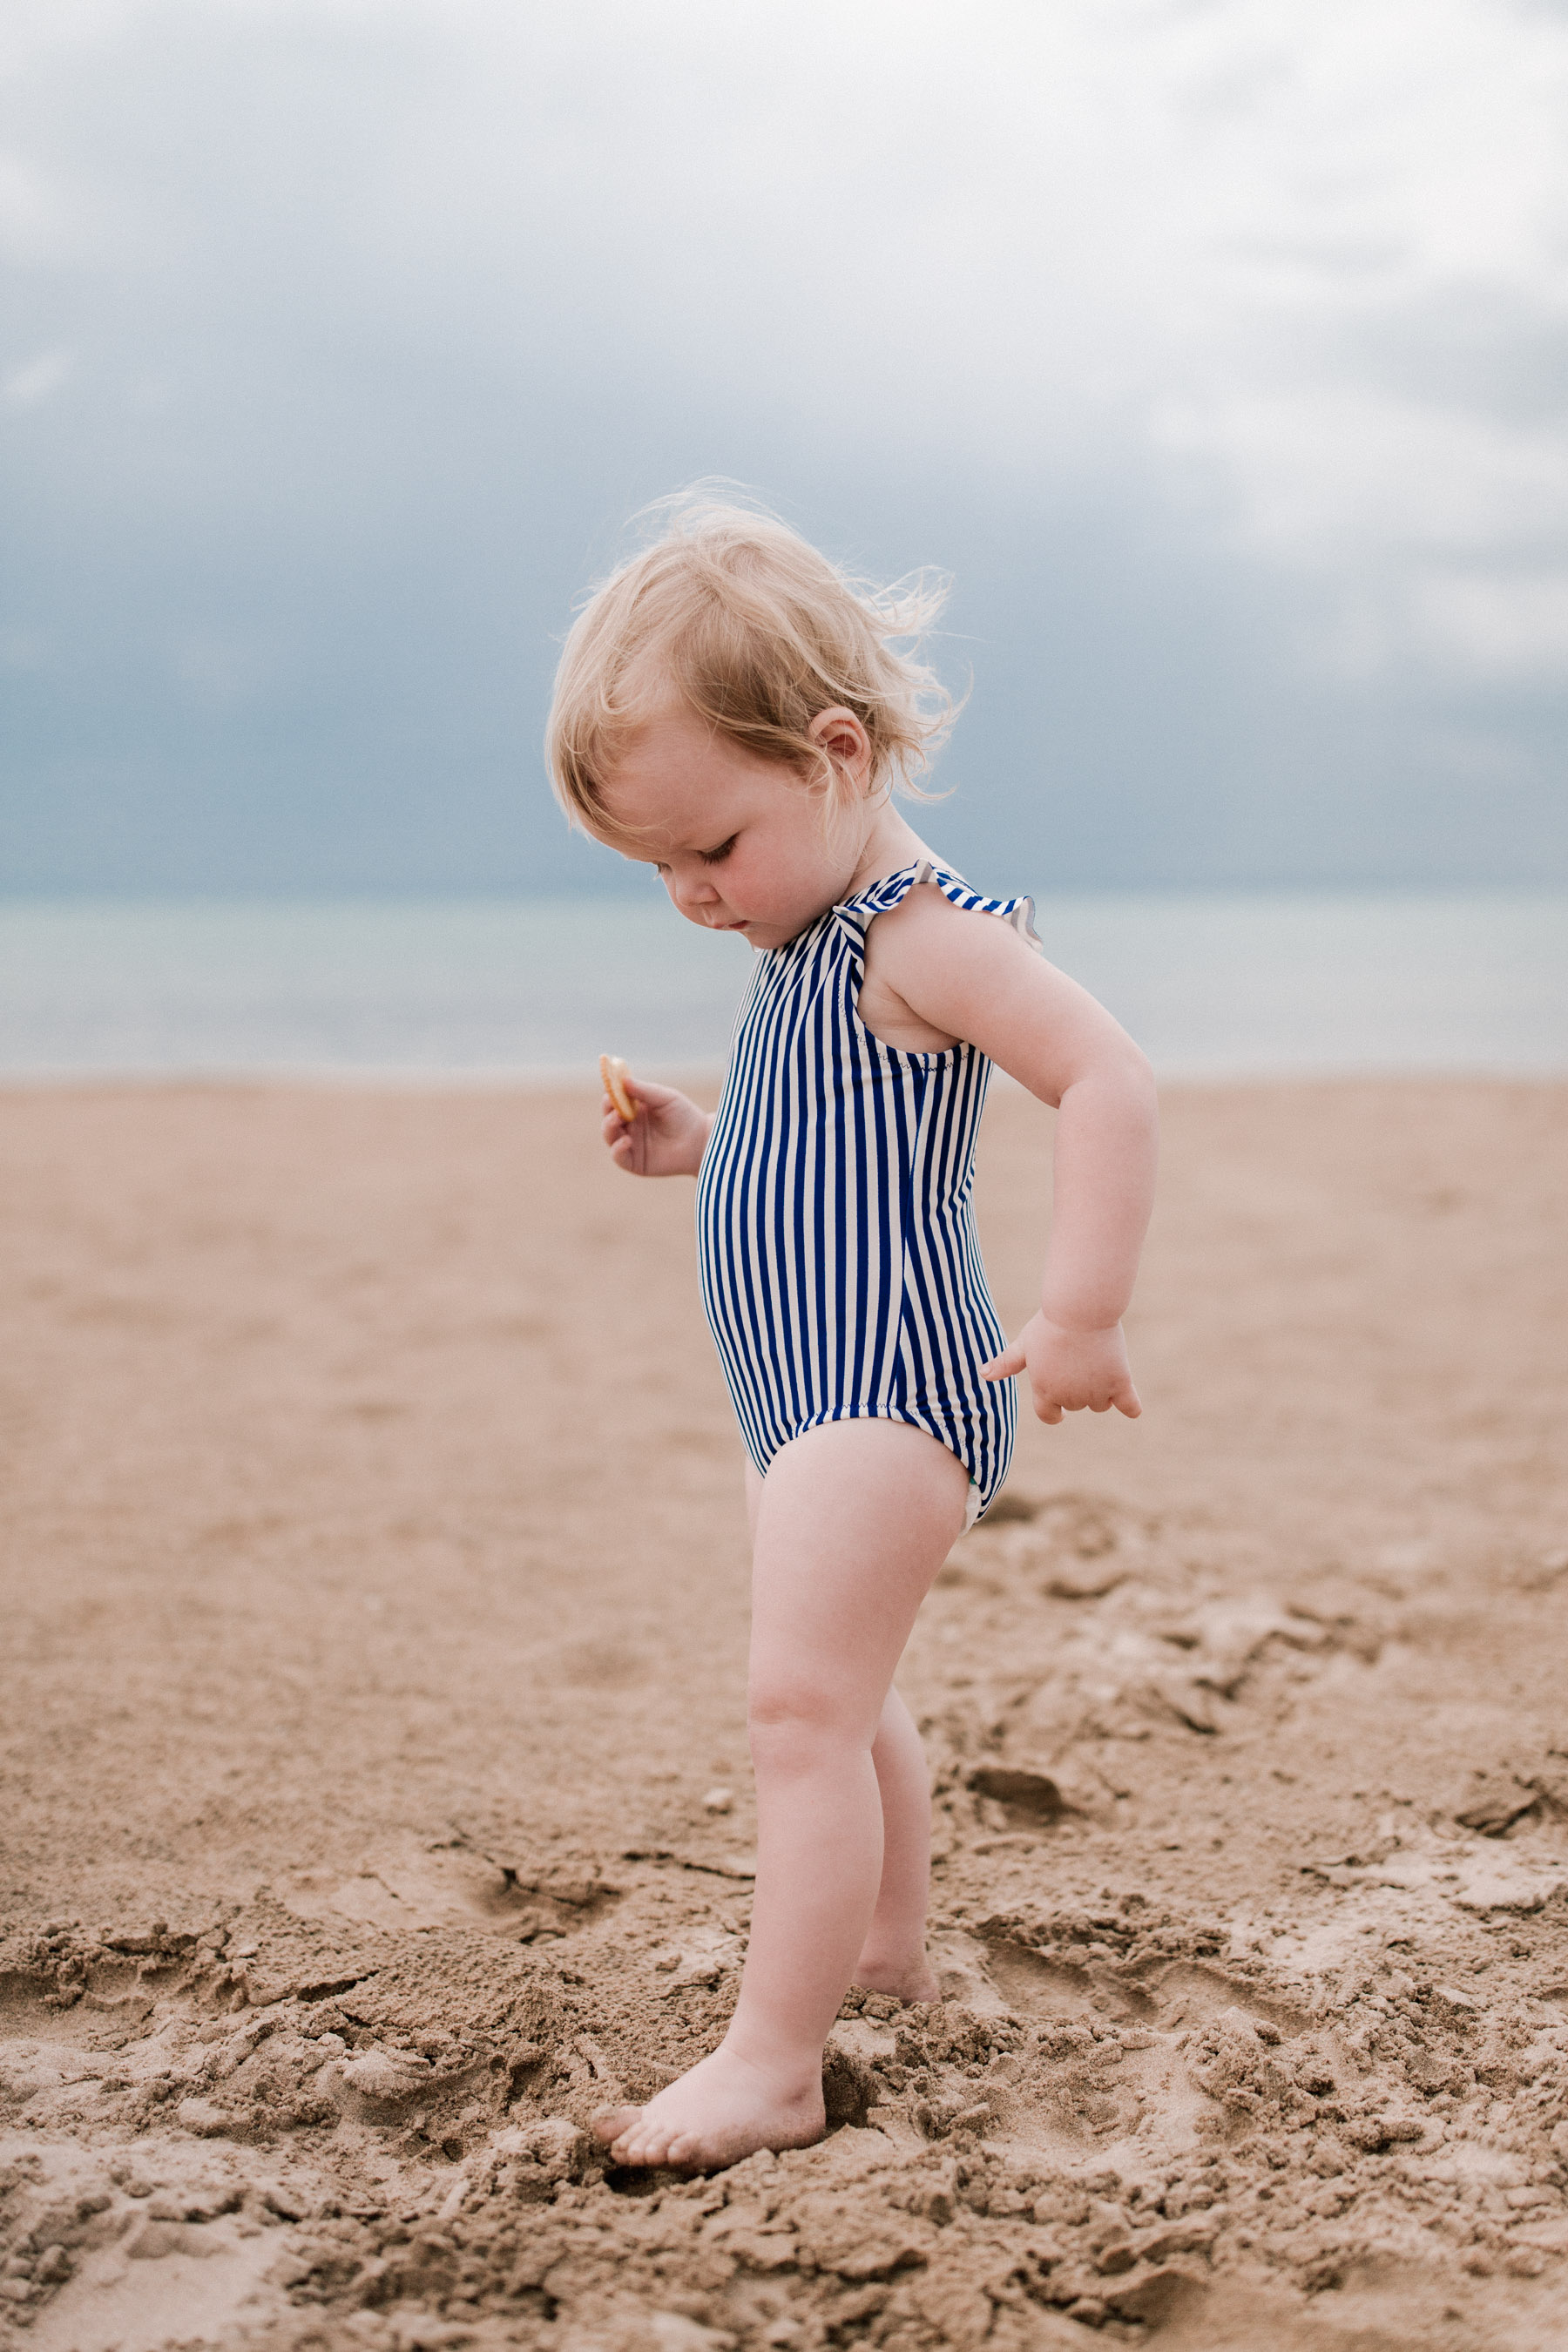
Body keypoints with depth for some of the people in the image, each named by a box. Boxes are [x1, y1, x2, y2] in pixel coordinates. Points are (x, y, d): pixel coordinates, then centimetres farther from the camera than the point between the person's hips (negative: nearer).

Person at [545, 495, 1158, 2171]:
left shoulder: (921, 940, -17)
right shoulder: (806, 951, 14)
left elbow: (1108, 1081, -25)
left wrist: (1080, 1312, -28)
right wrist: (693, 1144, 11)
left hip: (888, 1388, -11)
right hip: (818, 1399, 11)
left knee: (802, 1702, -16)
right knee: (842, 1698, 24)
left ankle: (772, 2061, -15)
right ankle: (886, 1941, 42)